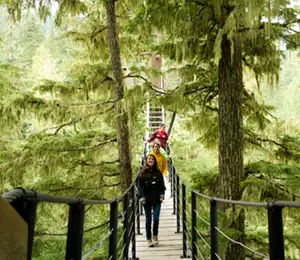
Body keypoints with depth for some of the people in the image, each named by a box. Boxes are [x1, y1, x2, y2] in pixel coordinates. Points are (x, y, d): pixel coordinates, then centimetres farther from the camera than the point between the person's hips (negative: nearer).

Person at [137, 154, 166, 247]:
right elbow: (139, 186, 0)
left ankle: (155, 236, 16)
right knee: (148, 219, 4)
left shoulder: (158, 172, 7)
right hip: (147, 199, -1)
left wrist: (162, 194, 0)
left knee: (156, 218, -5)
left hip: (157, 198, 1)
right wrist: (141, 197, -8)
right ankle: (149, 239, 12)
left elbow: (162, 184, 11)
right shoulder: (142, 173, 2)